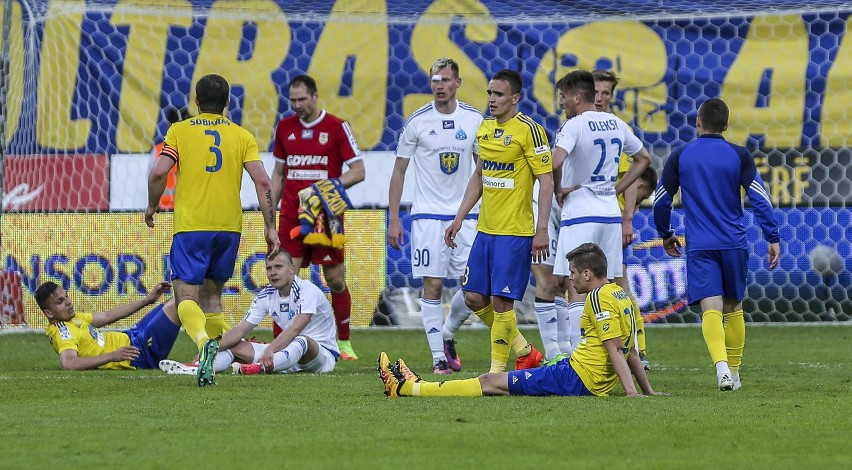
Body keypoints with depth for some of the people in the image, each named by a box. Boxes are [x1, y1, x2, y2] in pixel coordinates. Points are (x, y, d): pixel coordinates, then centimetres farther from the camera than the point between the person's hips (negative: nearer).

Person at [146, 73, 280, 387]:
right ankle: (214, 361, 10)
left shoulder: (179, 131, 2)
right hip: (229, 226, 3)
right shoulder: (241, 136, 7)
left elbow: (159, 173, -9)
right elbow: (263, 182, -2)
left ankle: (204, 341, -34)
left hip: (190, 227, -3)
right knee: (212, 293, 18)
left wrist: (152, 206, 9)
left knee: (187, 296, -6)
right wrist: (270, 227, 2)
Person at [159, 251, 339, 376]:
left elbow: (296, 328, -31)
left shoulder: (307, 291, -17)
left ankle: (262, 368, -67)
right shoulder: (266, 295, 4)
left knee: (302, 341, -41)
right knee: (236, 346, -8)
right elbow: (240, 330, 0)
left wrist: (270, 350, -46)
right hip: (287, 351, 7)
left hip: (324, 352, -7)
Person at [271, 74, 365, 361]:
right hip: (291, 216, 3)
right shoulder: (285, 127, 11)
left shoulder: (337, 127, -2)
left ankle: (344, 343, 16)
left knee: (335, 279, 2)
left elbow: (358, 171, -3)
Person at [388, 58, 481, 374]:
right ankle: (438, 356, 3)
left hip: (466, 215, 2)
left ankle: (447, 335, 22)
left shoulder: (474, 119, 4)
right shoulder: (417, 121, -2)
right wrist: (393, 218, -1)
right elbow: (399, 171, 3)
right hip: (428, 215, -2)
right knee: (433, 286, -4)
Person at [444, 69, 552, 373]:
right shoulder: (485, 128, 12)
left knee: (501, 301, -7)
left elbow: (546, 181, -13)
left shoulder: (529, 130, -11)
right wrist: (459, 218, 18)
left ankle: (497, 369, 4)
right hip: (485, 229, 8)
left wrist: (541, 230, -18)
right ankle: (524, 352, 22)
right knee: (474, 297, 7)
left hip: (515, 233, -8)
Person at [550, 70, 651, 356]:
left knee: (576, 287, -6)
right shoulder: (617, 124, 10)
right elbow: (643, 158, 22)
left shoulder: (575, 125, -12)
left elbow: (556, 162, -29)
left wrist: (558, 189, -10)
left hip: (580, 214, -7)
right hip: (610, 213, 7)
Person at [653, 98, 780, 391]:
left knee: (711, 309, -10)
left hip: (699, 247, -1)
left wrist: (666, 234, 24)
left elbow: (661, 201, 8)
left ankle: (721, 365, -32)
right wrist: (773, 239, 3)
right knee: (733, 308, 17)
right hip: (734, 244, 1)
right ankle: (734, 372, 24)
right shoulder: (739, 156, 2)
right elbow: (760, 199, -3)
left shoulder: (680, 157, 3)